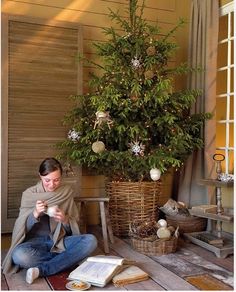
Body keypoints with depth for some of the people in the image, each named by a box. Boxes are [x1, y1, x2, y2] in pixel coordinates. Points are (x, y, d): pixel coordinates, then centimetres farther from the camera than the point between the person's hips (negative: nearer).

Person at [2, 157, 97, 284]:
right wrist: (35, 214, -25)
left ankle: (41, 270, -24)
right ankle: (65, 260, -15)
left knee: (91, 241, -26)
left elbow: (74, 226, 4)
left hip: (61, 241, 2)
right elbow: (22, 228, -6)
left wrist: (65, 219, -19)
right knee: (19, 255, -35)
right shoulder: (29, 194, -3)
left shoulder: (67, 191, 1)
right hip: (36, 242, -2)